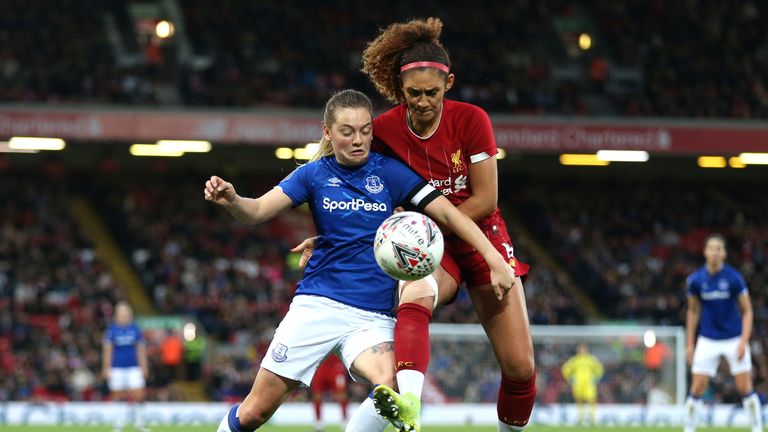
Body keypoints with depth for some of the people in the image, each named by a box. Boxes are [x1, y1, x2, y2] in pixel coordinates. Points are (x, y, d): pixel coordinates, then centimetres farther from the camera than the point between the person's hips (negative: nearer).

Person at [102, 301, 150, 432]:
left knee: (137, 395, -7)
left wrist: (144, 366, 8)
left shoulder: (135, 329, 6)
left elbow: (141, 349, 11)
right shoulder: (112, 330, 1)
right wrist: (106, 368, -3)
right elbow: (107, 349, 2)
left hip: (133, 367, 1)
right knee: (117, 397, 1)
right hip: (117, 368, -1)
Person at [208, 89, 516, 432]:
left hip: (372, 316, 0)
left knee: (388, 388, -31)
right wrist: (230, 200, -31)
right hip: (317, 304, 1)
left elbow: (446, 212, -4)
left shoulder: (388, 172, 0)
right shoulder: (314, 174, 2)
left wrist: (494, 259, -15)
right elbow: (257, 211, -8)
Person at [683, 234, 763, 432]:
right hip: (707, 341, 1)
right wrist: (689, 344, 6)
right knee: (697, 389, -3)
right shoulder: (695, 280, -5)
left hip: (734, 339, -1)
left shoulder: (734, 278, -11)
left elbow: (747, 311, -5)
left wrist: (743, 342, -15)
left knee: (745, 388, -4)